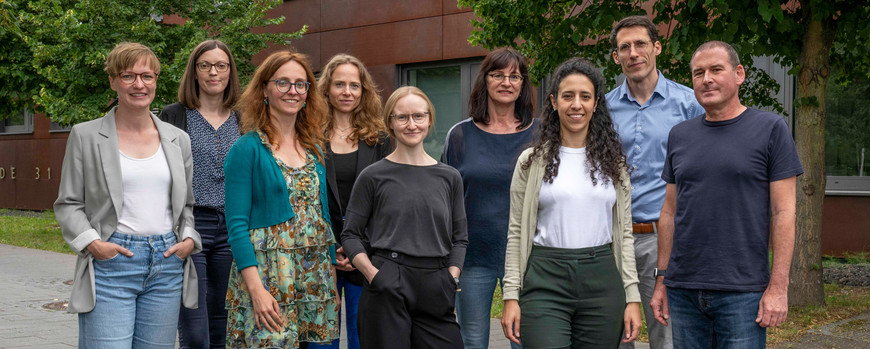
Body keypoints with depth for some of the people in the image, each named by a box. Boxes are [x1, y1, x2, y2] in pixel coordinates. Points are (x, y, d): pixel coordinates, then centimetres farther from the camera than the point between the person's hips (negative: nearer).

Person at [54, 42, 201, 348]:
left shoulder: (178, 139, 13)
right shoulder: (86, 136, 3)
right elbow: (67, 204, 4)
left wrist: (189, 239, 2)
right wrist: (91, 242, -11)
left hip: (167, 264, 3)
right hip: (110, 263, -3)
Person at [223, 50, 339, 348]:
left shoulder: (313, 148, 12)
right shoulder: (247, 148, -5)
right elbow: (237, 224, -10)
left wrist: (332, 267, 13)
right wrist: (256, 288, -18)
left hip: (315, 276, 5)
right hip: (266, 275, -5)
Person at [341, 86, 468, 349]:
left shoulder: (449, 177, 11)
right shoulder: (373, 176, 2)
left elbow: (459, 238, 15)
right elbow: (351, 236, 3)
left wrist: (452, 278, 1)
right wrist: (374, 274, -10)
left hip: (435, 294, 3)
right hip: (387, 290, -2)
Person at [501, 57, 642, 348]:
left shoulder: (613, 161, 10)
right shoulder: (532, 161, 4)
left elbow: (624, 232, 10)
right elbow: (516, 233, 5)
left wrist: (632, 297, 4)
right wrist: (511, 296, -2)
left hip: (602, 281, 2)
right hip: (546, 280, -2)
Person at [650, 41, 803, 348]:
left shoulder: (771, 129, -1)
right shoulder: (680, 135, 11)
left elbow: (783, 212, -4)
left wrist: (778, 287, -10)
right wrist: (661, 281, 10)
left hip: (742, 291, -4)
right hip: (683, 291, 4)